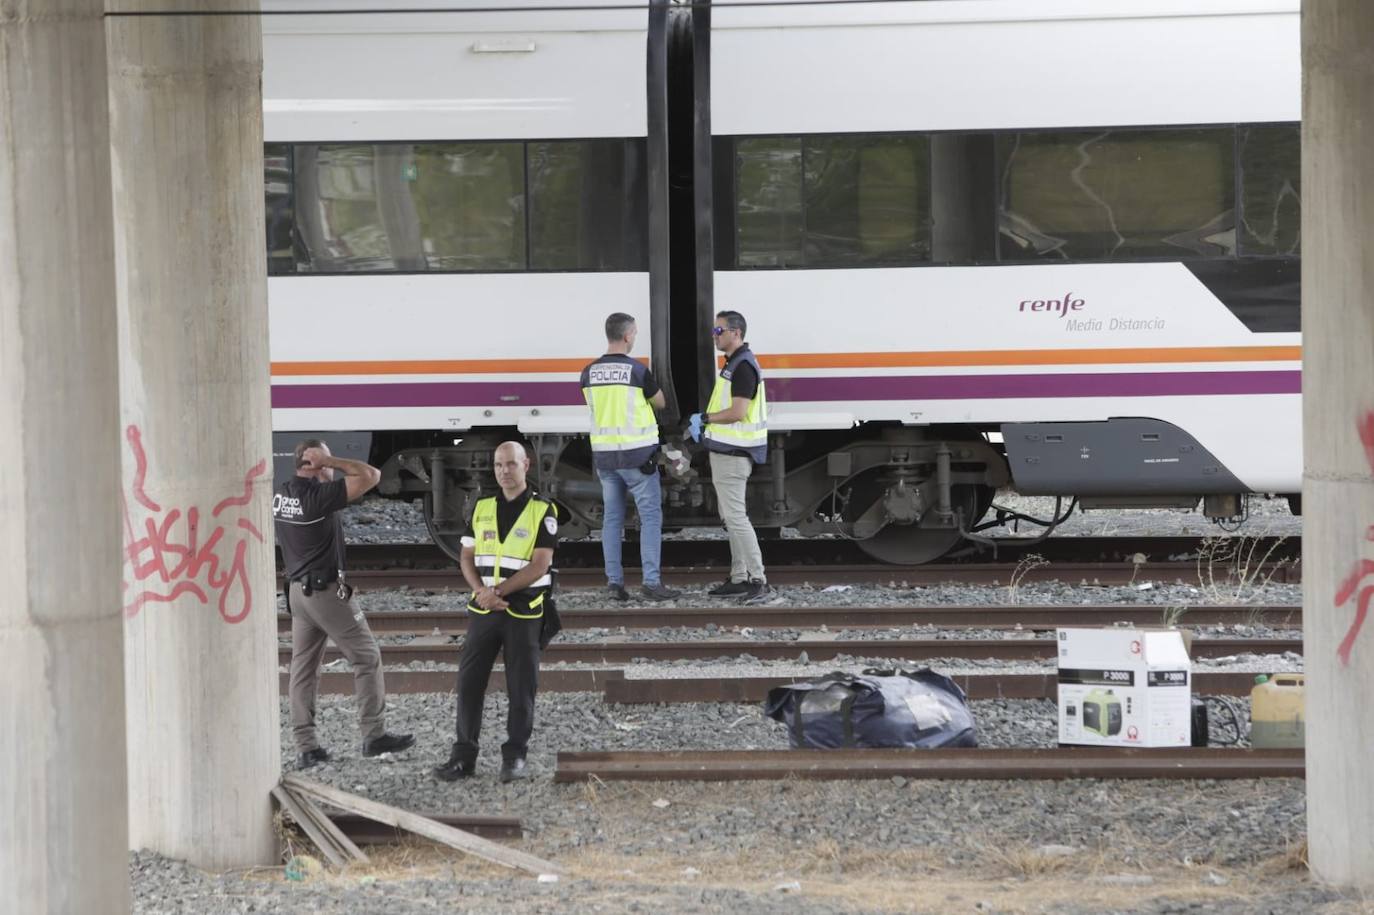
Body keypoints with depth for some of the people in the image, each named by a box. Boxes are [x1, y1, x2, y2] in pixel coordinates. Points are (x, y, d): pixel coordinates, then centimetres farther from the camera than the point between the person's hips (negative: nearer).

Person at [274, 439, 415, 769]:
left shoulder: (280, 496, 5)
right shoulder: (319, 495, -18)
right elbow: (370, 475, -21)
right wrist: (330, 461, -15)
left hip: (297, 590, 8)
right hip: (326, 590, -8)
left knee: (303, 668, 7)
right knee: (367, 657, 3)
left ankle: (305, 746, 5)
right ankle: (374, 735, 4)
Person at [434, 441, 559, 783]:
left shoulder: (542, 511, -4)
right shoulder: (481, 509, 10)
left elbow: (539, 566, -11)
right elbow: (467, 557, 9)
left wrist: (498, 591, -16)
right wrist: (482, 592, -9)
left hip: (523, 611, -4)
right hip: (483, 611, 4)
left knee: (521, 687, 0)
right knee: (469, 682, 2)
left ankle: (515, 757, 7)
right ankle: (463, 755, 7)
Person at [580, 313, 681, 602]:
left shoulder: (590, 373, 2)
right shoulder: (638, 371, -11)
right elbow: (660, 403, 4)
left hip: (604, 453, 5)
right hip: (637, 454, -5)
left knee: (612, 518, 10)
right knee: (650, 517, 0)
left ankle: (614, 582, 7)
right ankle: (651, 582, -5)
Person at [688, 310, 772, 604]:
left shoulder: (743, 367, -17)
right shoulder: (733, 364, 15)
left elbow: (738, 412, -24)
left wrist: (705, 419, -13)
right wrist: (704, 426, 12)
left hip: (732, 455, -11)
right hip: (726, 451, 11)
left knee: (735, 517, -12)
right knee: (731, 517, 14)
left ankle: (759, 581, -13)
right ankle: (739, 579, 18)